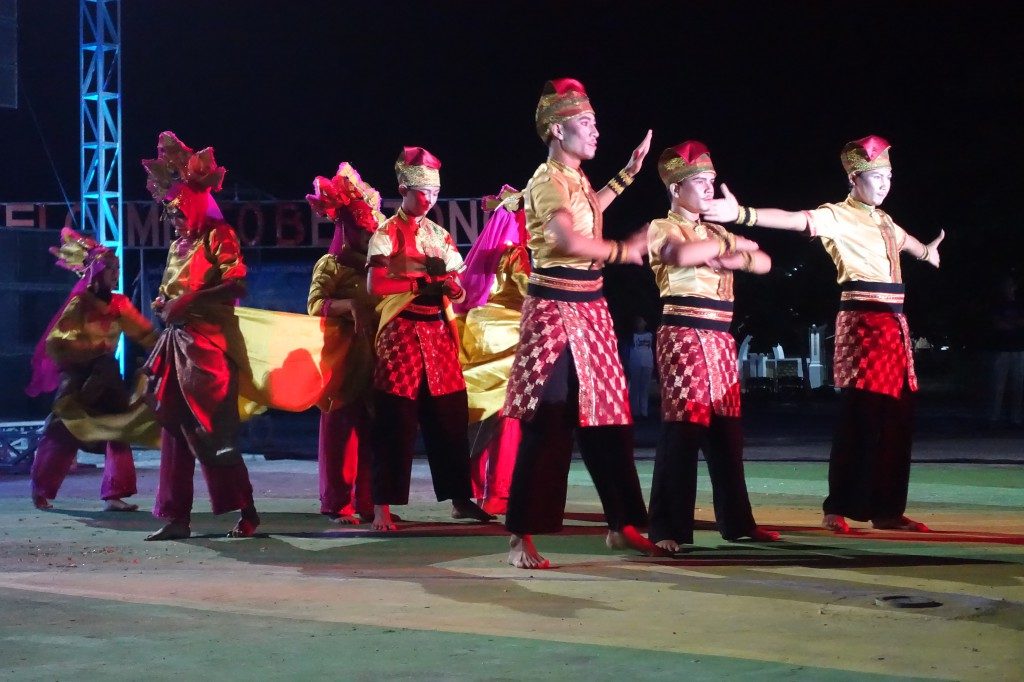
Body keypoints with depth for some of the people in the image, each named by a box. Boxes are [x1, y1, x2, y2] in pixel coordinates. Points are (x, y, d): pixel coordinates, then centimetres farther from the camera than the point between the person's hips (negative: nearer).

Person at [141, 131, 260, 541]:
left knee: (211, 430, -8)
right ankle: (177, 518, 6)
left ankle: (247, 512, 0)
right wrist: (163, 303, 6)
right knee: (174, 429, 4)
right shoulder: (179, 245, 18)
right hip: (177, 343, 8)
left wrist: (192, 299, -20)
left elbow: (236, 284, -15)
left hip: (207, 343, -8)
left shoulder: (218, 235, -5)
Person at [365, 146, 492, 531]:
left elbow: (457, 289, 15)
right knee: (396, 420, -6)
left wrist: (450, 286, -8)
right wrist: (422, 281, -15)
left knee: (449, 417, 5)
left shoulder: (441, 236, 16)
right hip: (401, 331, -5)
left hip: (439, 331, 5)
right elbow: (376, 285, -12)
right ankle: (383, 507, -3)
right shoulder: (386, 234, -1)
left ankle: (460, 498, 13)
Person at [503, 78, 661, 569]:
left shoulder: (576, 180, 14)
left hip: (589, 309, 9)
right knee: (549, 424, -8)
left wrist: (628, 173, 36)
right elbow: (571, 240, -29)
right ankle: (522, 538, -4)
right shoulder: (547, 182, -14)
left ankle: (621, 524, 21)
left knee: (606, 418, 12)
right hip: (555, 311, -9)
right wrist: (622, 251, -15)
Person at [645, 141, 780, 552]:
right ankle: (668, 527, -9)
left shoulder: (714, 232, 21)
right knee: (684, 426, -11)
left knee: (727, 430, 8)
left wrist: (730, 259, -9)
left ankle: (736, 521, 16)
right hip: (683, 335, -7)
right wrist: (729, 244, -9)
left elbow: (763, 263, 12)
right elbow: (681, 254, -24)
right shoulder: (662, 229, -1)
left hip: (720, 338, 7)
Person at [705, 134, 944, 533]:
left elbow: (903, 240, 44)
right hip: (863, 321, -8)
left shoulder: (882, 221, 19)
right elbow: (794, 219, -22)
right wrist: (743, 214, -39)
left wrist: (926, 251, 66)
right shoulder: (838, 217, -5)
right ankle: (838, 509, -4)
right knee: (861, 417, -10)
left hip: (894, 324, 8)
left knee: (897, 418, 7)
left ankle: (887, 509, 14)